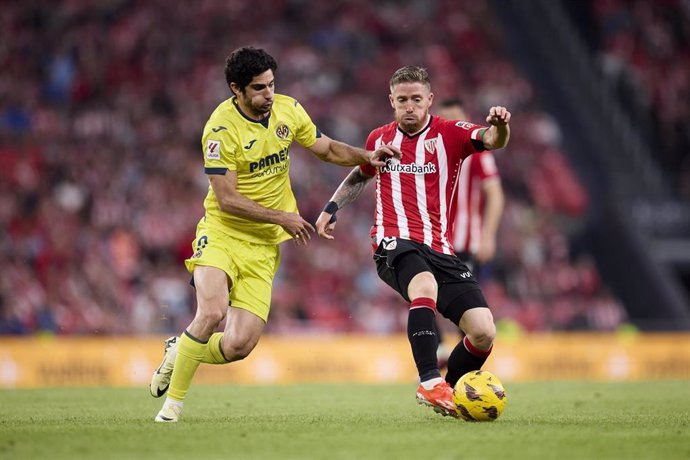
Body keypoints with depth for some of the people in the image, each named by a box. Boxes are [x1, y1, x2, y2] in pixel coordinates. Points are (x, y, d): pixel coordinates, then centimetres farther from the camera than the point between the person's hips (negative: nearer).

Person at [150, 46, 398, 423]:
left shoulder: (288, 109, 1)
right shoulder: (221, 129, -16)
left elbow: (327, 150, 15)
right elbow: (227, 200, -16)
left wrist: (365, 156, -3)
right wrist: (282, 217, -15)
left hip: (263, 246, 4)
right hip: (222, 234, -4)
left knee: (239, 346, -9)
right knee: (212, 312, -30)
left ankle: (179, 351, 23)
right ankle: (173, 400, -9)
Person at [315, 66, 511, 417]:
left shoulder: (449, 134, 3)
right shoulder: (380, 139, 12)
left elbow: (492, 140, -17)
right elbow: (360, 175, 34)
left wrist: (499, 128, -40)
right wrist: (331, 208, 22)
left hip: (440, 249, 1)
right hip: (394, 243, -1)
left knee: (483, 332, -12)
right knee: (425, 285, -38)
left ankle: (448, 392, 15)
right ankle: (430, 383, -39)